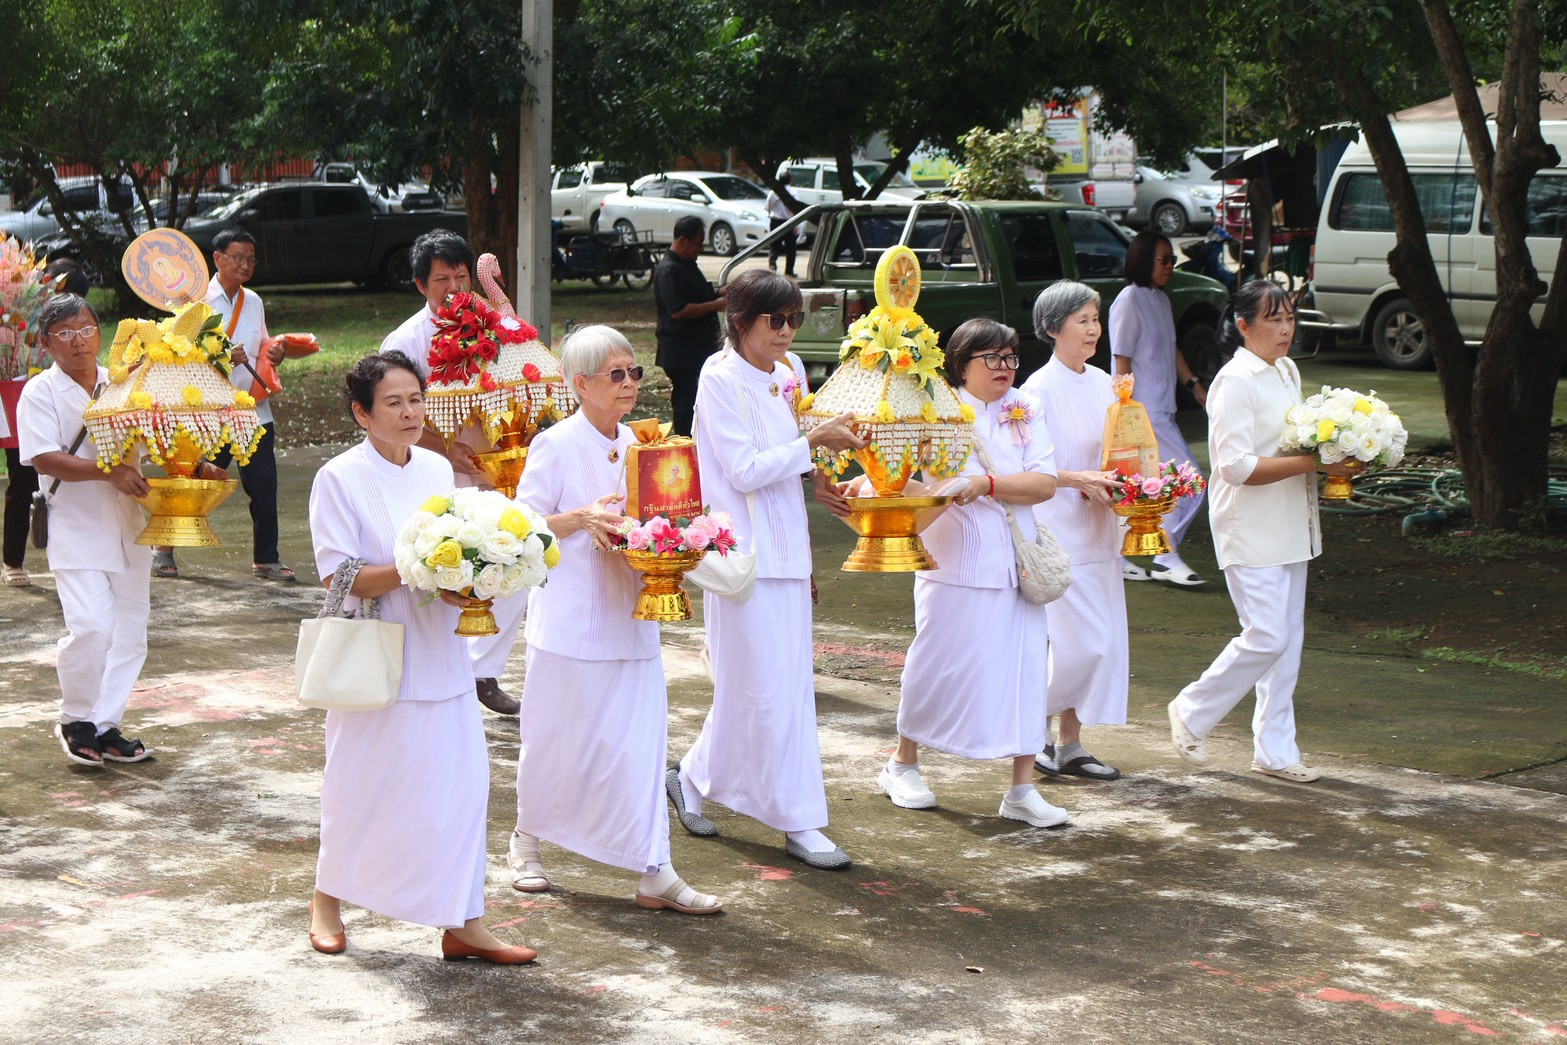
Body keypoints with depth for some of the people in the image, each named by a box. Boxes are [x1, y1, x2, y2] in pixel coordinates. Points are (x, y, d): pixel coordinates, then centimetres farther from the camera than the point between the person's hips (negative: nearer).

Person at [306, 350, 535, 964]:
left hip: (439, 656, 5)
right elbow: (338, 576, -15)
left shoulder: (437, 470, 9)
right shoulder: (340, 479, -9)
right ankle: (328, 899, 30)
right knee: (361, 786, 7)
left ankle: (462, 922, 8)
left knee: (459, 784, 1)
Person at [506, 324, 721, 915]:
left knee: (640, 740, -1)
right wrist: (581, 518, -22)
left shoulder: (635, 447, 11)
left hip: (628, 615, 5)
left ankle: (653, 874, -1)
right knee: (557, 739, 5)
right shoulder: (555, 446, -8)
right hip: (570, 617, -5)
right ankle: (527, 840, 30)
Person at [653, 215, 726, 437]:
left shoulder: (688, 265, 16)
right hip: (681, 352, -10)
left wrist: (719, 294, 11)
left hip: (699, 348, 10)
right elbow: (677, 310, -25)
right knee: (687, 403, -7)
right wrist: (715, 305, -21)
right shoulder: (668, 270, -17)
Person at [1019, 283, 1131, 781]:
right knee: (1087, 642, -10)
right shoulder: (1039, 389, -11)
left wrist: (1122, 481, 1)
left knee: (1104, 643, 7)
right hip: (1058, 531, -7)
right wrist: (1083, 480, -23)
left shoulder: (1101, 383, 11)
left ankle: (1069, 745, 16)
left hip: (1097, 530, 8)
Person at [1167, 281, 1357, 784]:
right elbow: (1236, 465, -22)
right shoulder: (1235, 382, -15)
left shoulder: (1287, 373, 12)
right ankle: (1192, 712, 9)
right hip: (1250, 530, -9)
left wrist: (1334, 459, 5)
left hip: (1288, 529, 9)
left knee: (1288, 638, 9)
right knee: (1266, 637, -12)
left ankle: (1275, 750, 16)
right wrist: (1312, 462, -23)